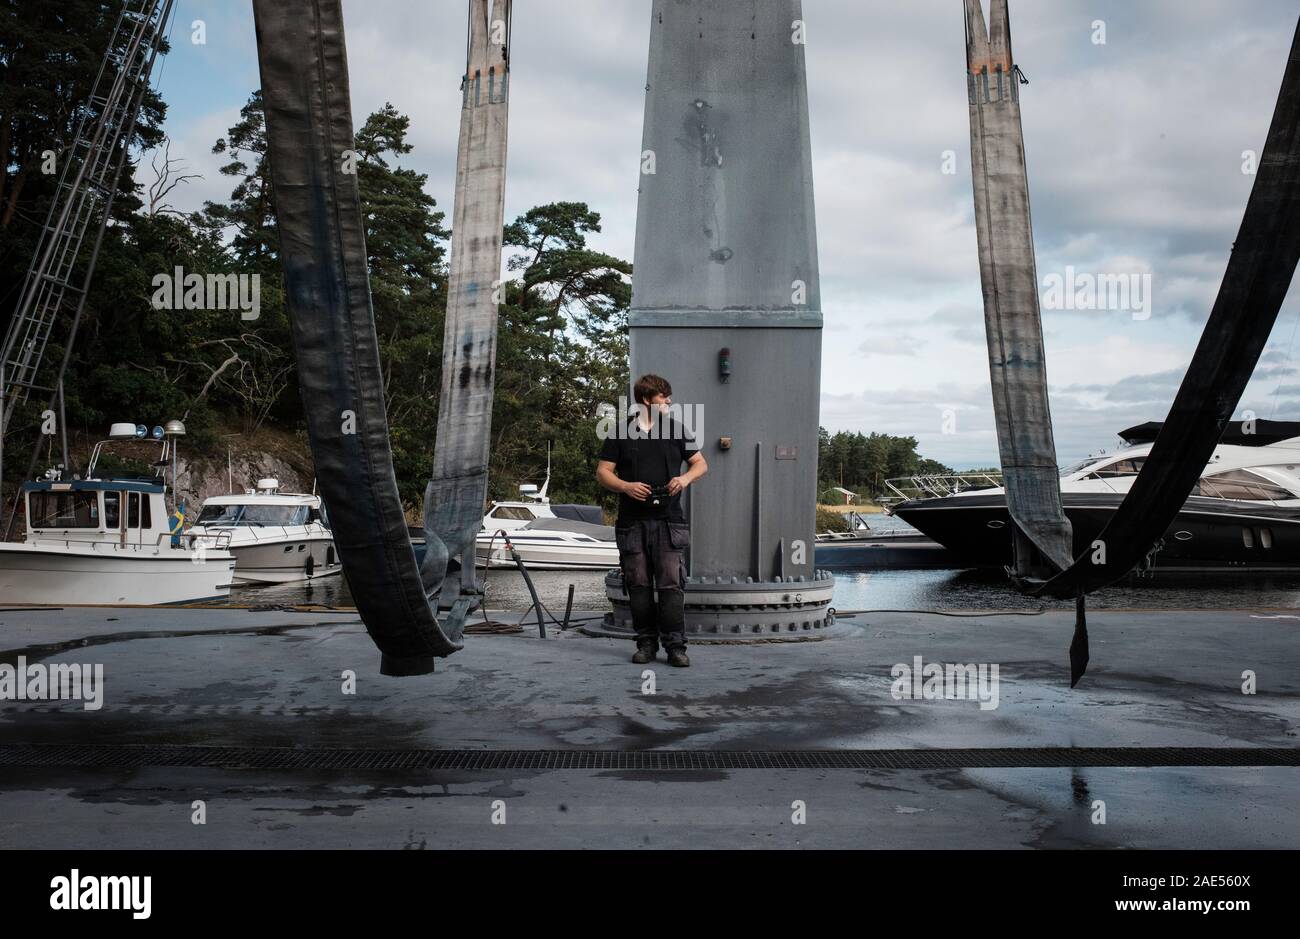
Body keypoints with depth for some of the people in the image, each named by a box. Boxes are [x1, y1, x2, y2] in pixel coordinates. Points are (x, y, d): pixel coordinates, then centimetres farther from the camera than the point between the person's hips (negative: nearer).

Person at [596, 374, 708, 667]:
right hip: (632, 522, 0)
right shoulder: (620, 433, 6)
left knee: (670, 584, -7)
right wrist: (626, 486, -13)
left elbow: (701, 463, 15)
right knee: (638, 585, 4)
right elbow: (602, 472, 6)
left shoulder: (676, 429, 11)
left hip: (668, 521, 0)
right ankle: (647, 643, 14)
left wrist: (685, 478, -6)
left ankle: (675, 646, -3)